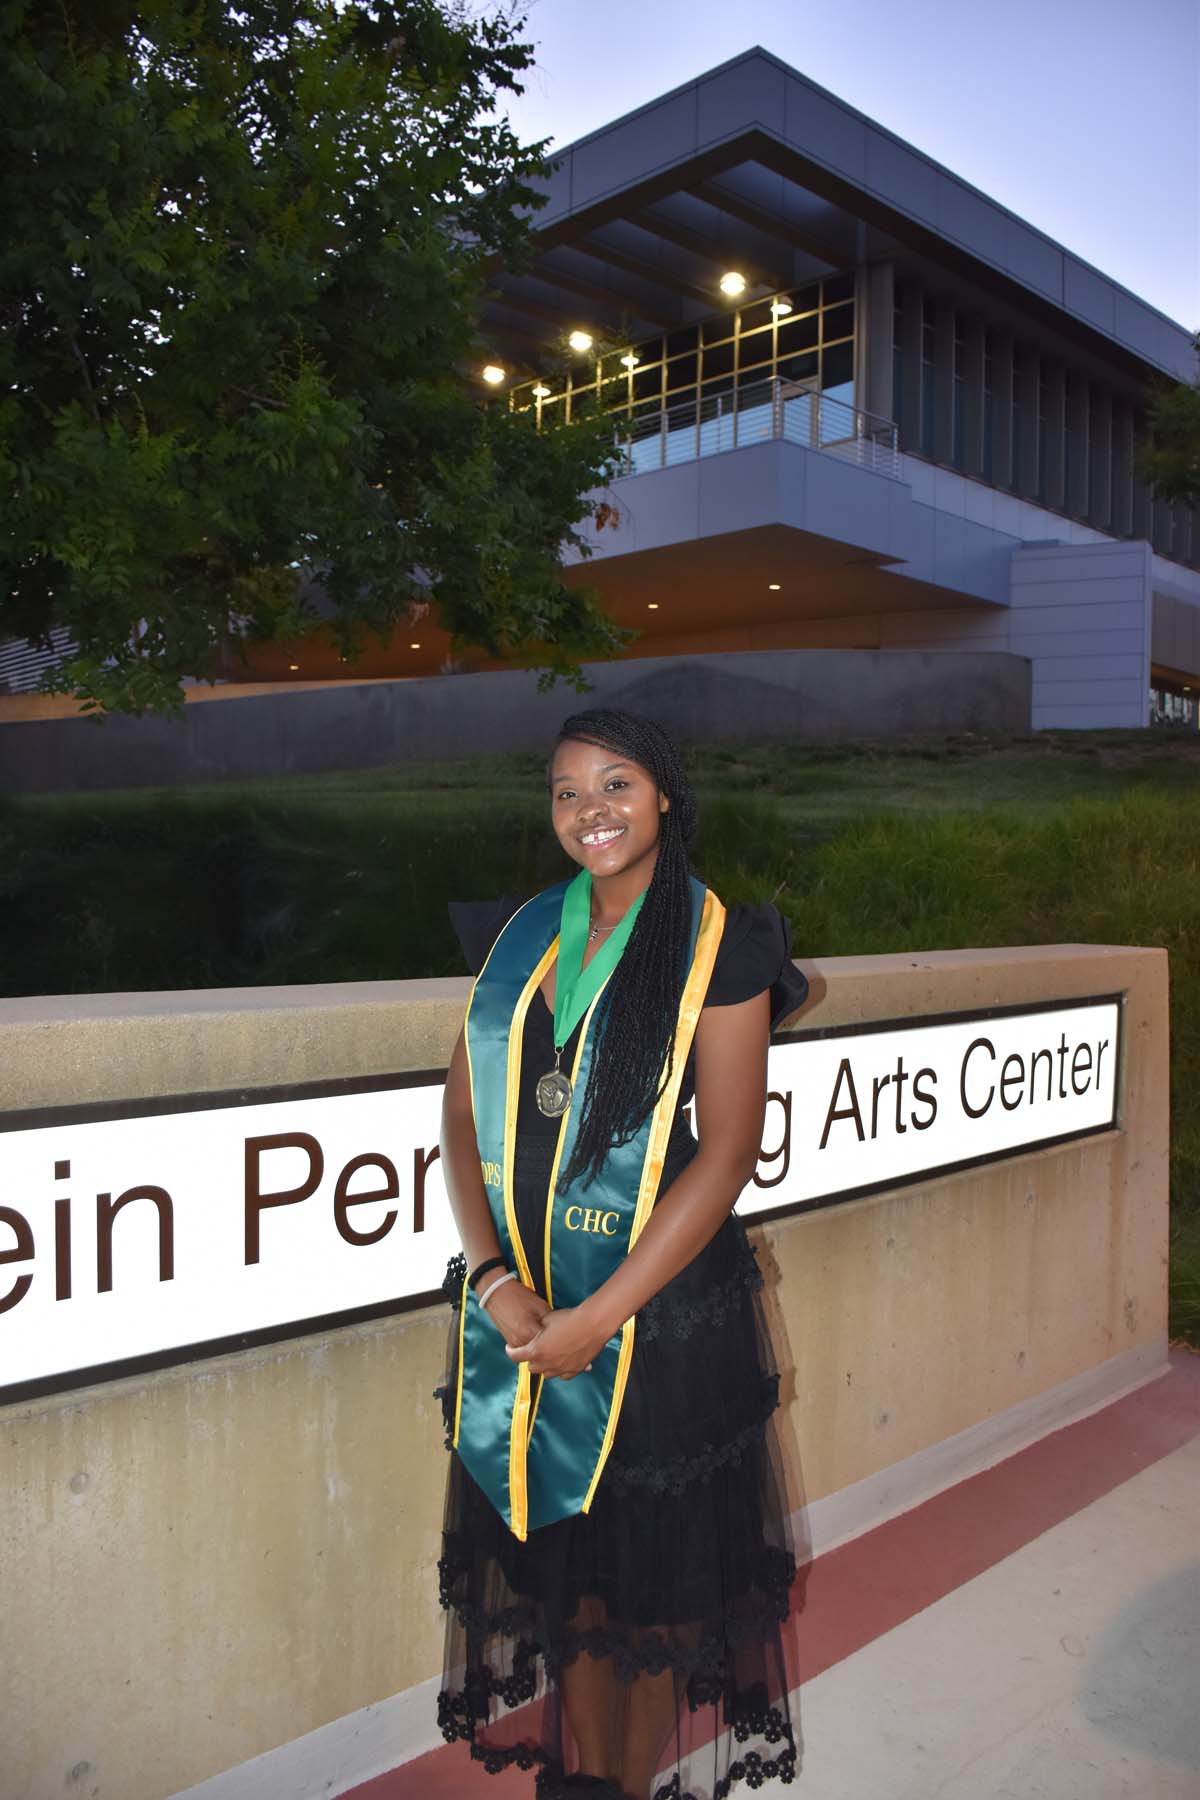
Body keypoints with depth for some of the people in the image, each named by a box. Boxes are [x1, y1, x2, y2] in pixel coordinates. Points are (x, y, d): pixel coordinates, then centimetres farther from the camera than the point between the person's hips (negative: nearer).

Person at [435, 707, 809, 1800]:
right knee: (554, 1558, 17)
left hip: (660, 1306, -4)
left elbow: (727, 1153, -13)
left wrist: (597, 1318, -15)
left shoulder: (718, 945, -8)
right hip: (520, 1307, 4)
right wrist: (493, 1278, -10)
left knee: (648, 1572, 12)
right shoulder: (519, 934, 5)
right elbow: (465, 1115, 3)